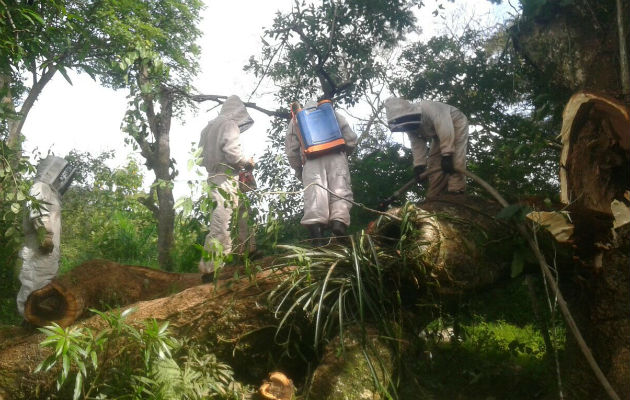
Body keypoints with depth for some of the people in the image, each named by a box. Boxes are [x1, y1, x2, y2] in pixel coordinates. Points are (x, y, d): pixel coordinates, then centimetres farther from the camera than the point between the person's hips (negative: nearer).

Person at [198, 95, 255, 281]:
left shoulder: (208, 127, 18)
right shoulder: (230, 125, -6)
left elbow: (202, 155, 19)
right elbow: (232, 152, -17)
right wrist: (248, 162, -1)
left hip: (212, 179, 8)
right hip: (226, 180, -8)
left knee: (218, 223, 11)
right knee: (221, 225, -8)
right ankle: (210, 269, -8)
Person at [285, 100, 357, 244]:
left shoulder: (296, 119, 27)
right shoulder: (332, 113, 28)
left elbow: (291, 149, 17)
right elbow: (351, 138, 19)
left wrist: (298, 170, 25)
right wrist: (345, 154, 35)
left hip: (311, 159, 0)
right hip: (335, 155, 0)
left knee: (314, 194, -14)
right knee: (340, 189, -9)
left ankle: (315, 225, -33)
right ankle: (339, 219, -33)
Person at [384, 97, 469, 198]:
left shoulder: (427, 108, -37)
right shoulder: (409, 125, -11)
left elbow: (444, 127, -40)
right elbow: (417, 146, -6)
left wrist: (447, 155, -40)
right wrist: (419, 165, -16)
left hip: (456, 123, -8)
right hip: (439, 135, 8)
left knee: (454, 157, -23)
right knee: (434, 161, 1)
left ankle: (456, 189, -26)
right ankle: (433, 196, 2)